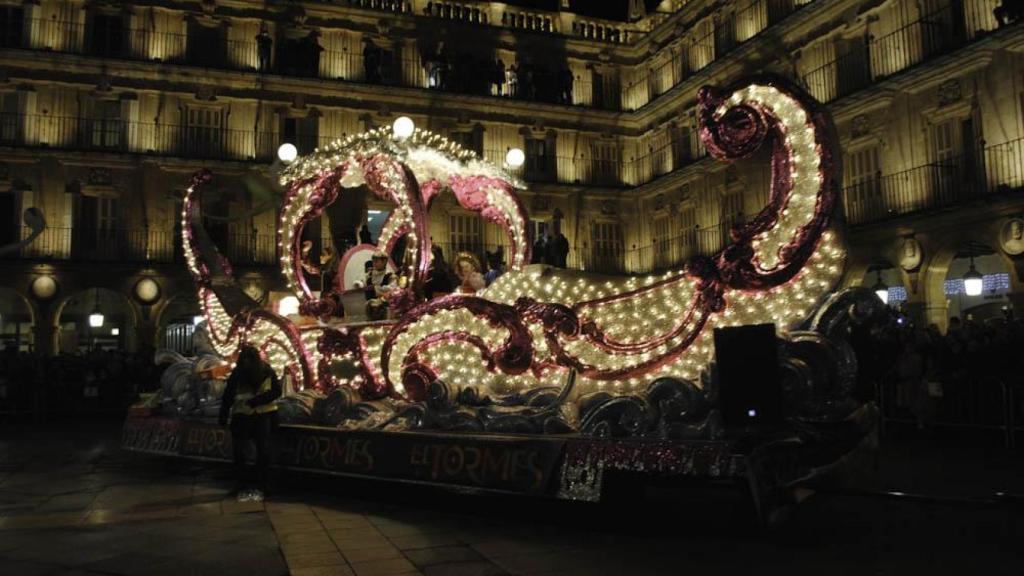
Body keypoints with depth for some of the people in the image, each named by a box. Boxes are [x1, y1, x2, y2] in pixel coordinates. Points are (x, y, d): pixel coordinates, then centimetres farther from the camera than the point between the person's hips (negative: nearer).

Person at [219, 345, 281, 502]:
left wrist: (257, 400, -20)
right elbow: (227, 397, -7)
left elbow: (277, 391, -8)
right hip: (242, 416, 0)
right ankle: (243, 488, 12)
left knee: (264, 453, -3)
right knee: (239, 453, -1)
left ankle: (259, 488, 10)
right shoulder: (237, 374, -12)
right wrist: (223, 418, -11)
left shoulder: (267, 371, -12)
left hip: (265, 415, 0)